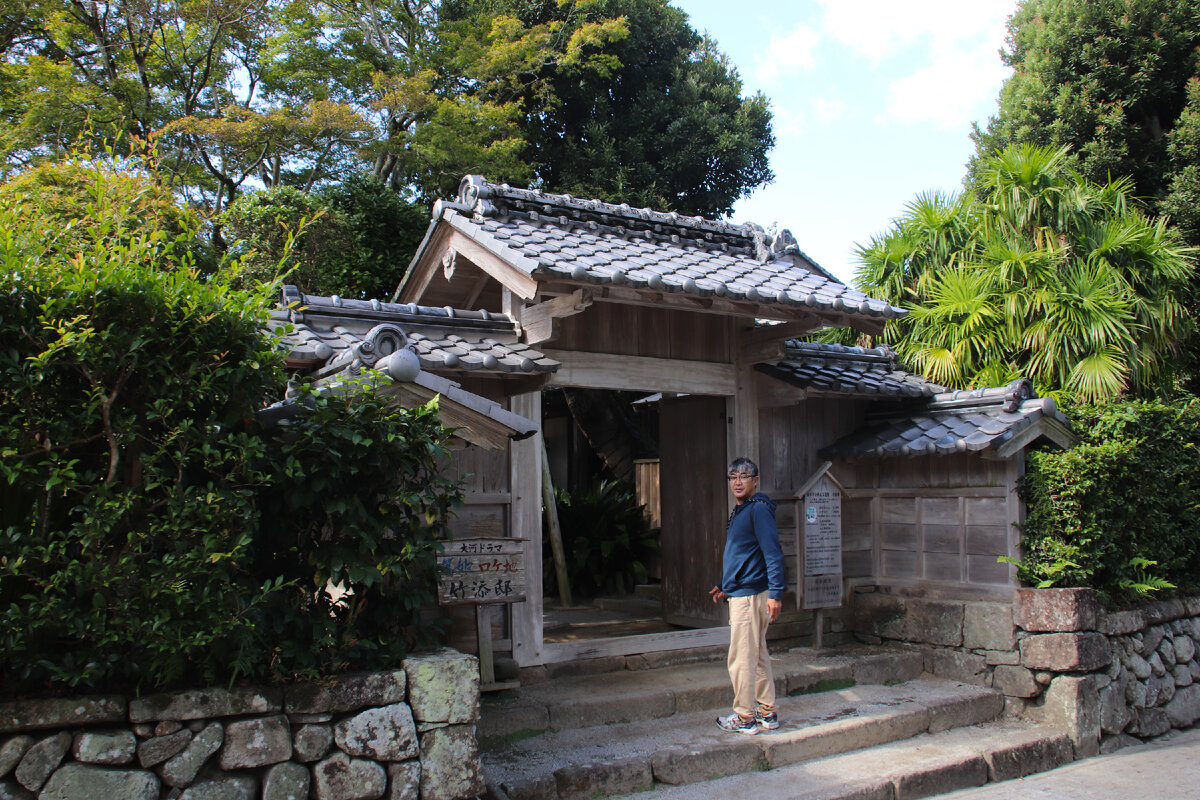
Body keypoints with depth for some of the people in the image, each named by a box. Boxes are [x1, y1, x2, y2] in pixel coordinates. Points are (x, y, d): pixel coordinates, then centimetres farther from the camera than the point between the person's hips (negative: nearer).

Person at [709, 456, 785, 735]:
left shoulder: (759, 508, -13)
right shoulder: (739, 511, 17)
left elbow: (773, 552, -20)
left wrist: (775, 593, -25)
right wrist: (725, 587, 25)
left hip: (749, 595, -10)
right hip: (739, 594, 10)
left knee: (741, 659, -4)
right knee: (758, 657, 14)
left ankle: (745, 718, 4)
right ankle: (767, 713, 22)